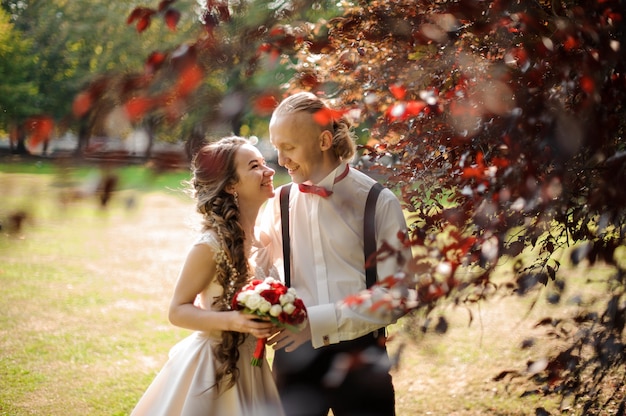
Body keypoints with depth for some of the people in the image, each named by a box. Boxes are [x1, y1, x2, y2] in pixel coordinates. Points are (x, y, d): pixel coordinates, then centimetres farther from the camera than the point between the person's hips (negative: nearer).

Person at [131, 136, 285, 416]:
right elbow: (177, 311, -15)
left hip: (248, 368, 7)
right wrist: (231, 321, -28)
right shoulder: (212, 245, -19)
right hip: (212, 368, -7)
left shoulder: (263, 240, 1)